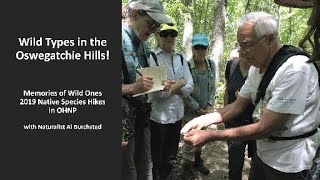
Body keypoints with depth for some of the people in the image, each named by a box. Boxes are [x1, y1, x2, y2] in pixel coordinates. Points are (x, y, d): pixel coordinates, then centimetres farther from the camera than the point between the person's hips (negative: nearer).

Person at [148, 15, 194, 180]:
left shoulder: (181, 59, 6)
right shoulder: (151, 58, -12)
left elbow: (189, 87, 0)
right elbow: (157, 93, -18)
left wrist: (170, 88, -14)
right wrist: (178, 84, -7)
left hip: (177, 114, 5)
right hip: (158, 115, -5)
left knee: (171, 155, 21)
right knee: (156, 158, 12)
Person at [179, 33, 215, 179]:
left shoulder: (211, 64, -2)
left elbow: (213, 87, 6)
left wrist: (210, 105, -4)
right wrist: (198, 108, -12)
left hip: (205, 109, 5)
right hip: (191, 110, -4)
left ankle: (197, 160, 41)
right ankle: (186, 167, 24)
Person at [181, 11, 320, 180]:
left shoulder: (295, 69, -27)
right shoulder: (257, 67, -2)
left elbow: (264, 128, -27)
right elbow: (237, 106, 5)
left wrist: (211, 136, -26)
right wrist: (203, 120, -11)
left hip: (287, 161, -6)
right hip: (263, 152, 7)